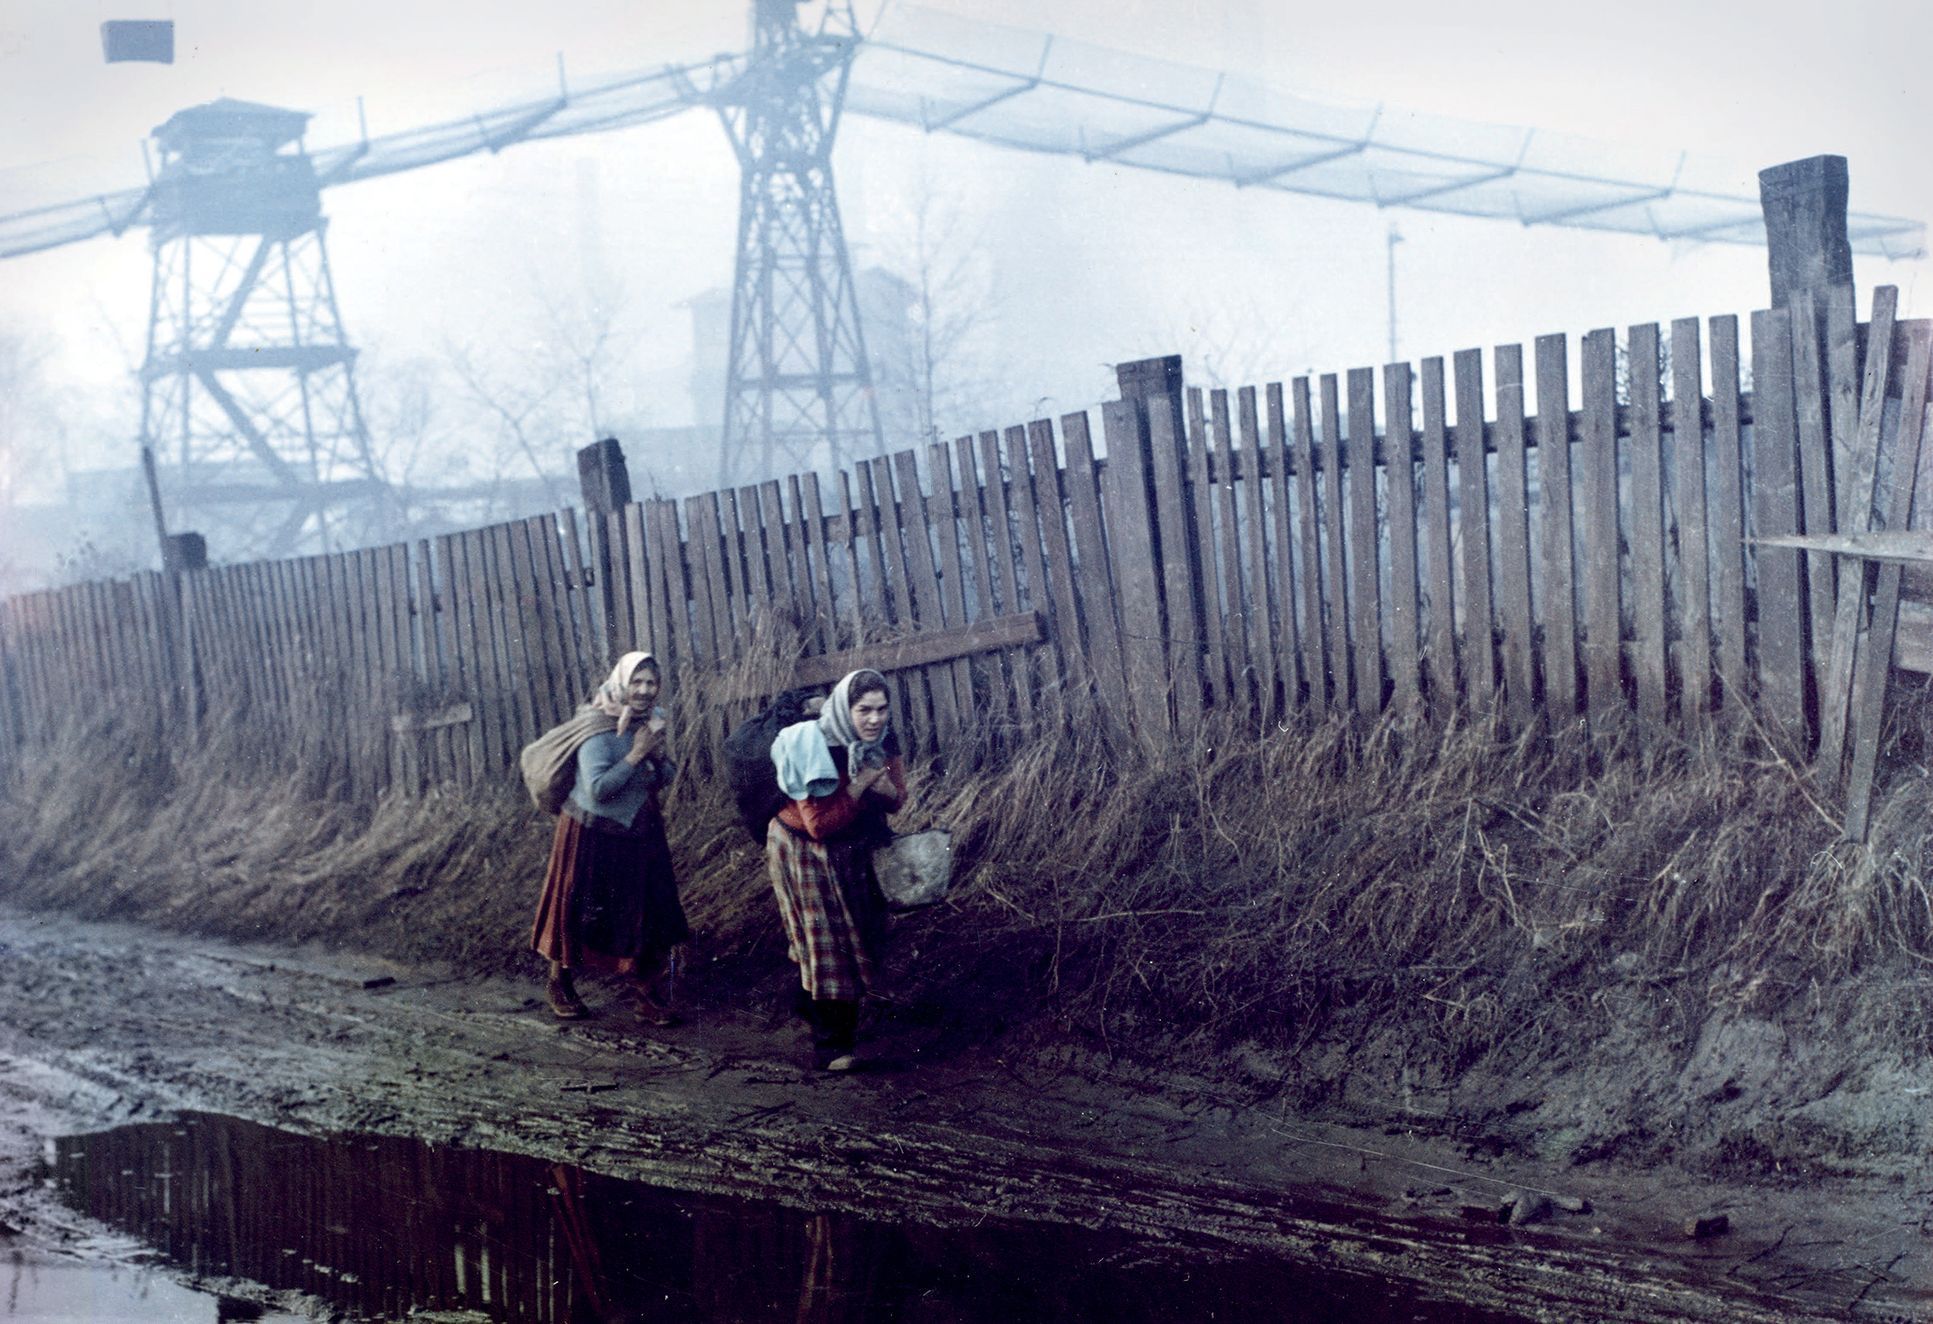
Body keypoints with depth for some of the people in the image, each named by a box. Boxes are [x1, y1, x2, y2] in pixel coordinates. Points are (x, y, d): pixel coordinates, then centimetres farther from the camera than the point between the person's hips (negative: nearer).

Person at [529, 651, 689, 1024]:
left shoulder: (652, 722, 1)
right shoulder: (600, 729, -20)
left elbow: (666, 779, 9)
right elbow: (598, 788, -27)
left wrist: (658, 755, -12)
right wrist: (636, 754, -25)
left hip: (641, 833, 6)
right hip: (594, 835, -6)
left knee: (650, 912, 1)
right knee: (580, 911, 6)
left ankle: (647, 994, 8)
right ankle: (560, 985, 24)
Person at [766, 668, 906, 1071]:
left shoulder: (880, 744, -11)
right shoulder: (818, 752, -30)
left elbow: (895, 802, -5)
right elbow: (819, 824, -31)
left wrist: (885, 787, -27)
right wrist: (859, 787, -34)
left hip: (851, 853, 7)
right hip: (806, 854, -7)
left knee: (855, 936, 18)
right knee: (825, 946, -1)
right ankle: (831, 1047, 8)